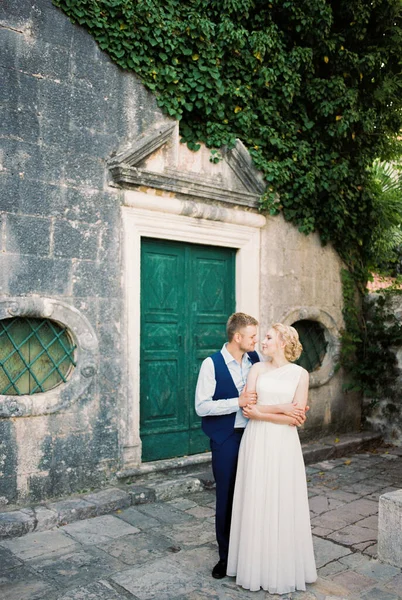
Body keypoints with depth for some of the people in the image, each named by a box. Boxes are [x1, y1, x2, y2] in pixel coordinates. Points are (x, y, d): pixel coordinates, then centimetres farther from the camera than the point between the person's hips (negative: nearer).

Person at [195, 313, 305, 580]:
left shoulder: (255, 359, 1)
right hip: (226, 440, -3)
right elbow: (201, 406, -15)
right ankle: (226, 555, 27)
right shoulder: (212, 364, -13)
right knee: (227, 496, 9)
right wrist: (238, 402, -21)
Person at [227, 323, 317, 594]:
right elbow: (246, 405, -6)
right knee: (256, 503, 7)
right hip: (256, 442, 2)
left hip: (283, 445, -1)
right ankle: (258, 566, 24)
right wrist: (283, 408, -13)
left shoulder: (300, 374, 0)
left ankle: (284, 569, 25)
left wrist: (261, 413, -13)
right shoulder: (258, 368, 4)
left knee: (283, 505, 6)